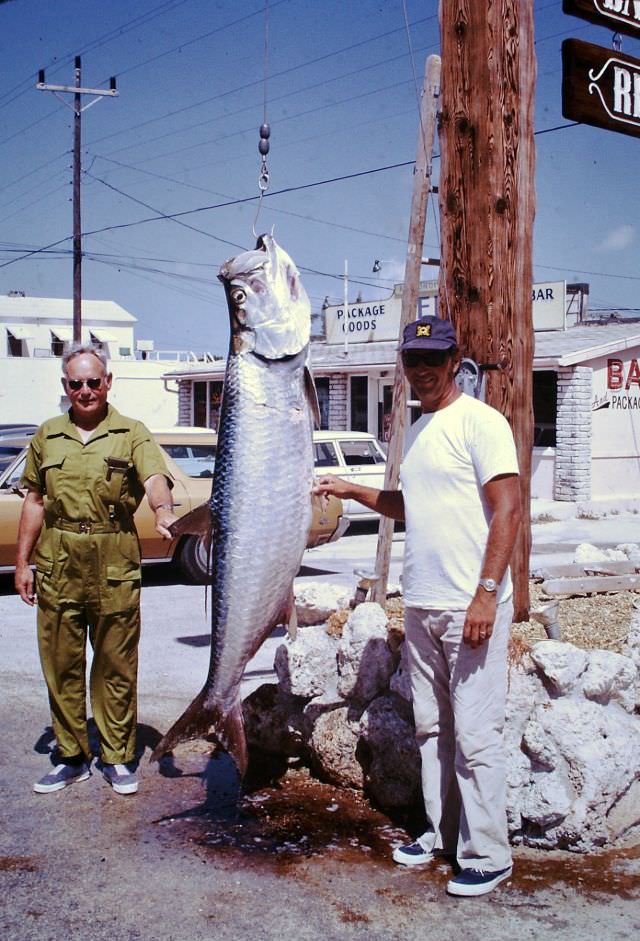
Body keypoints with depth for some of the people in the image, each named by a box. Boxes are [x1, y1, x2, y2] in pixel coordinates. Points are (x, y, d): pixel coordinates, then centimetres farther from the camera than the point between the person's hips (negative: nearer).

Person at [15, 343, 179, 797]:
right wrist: (23, 561, 12)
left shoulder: (132, 433, 2)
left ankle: (118, 757, 17)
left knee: (117, 664, 4)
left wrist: (163, 511, -37)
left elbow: (155, 477, -16)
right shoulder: (47, 436, 12)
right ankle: (71, 756, 22)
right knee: (61, 663, 8)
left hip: (115, 569, -3)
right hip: (57, 566, 3)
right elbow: (35, 501, 16)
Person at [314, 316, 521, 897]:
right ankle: (441, 835, 26)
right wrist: (351, 491, 18)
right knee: (432, 728, 14)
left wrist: (486, 594, -21)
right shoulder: (416, 431, 16)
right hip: (421, 606, 8)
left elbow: (508, 509, -15)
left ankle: (487, 855, 8)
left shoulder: (479, 422, -9)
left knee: (476, 735, -3)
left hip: (471, 609, -8)